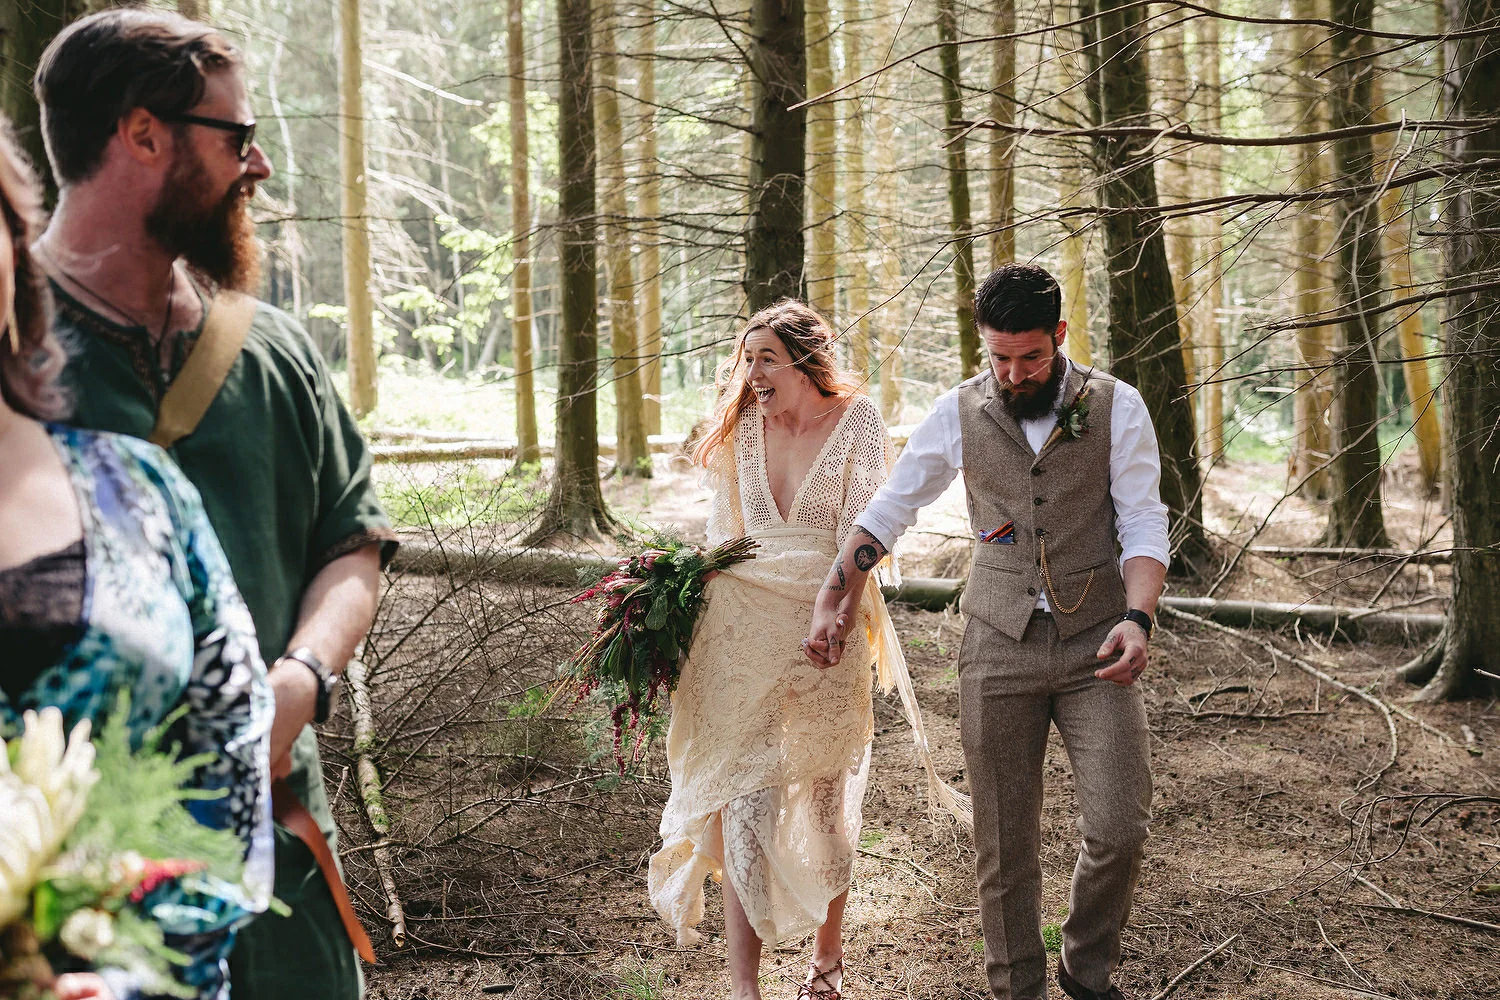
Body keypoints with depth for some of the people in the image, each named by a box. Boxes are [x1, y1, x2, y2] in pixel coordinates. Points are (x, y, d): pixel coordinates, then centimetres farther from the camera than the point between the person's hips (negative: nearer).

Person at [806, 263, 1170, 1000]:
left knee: (1119, 827, -11)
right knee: (1004, 843, 4)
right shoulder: (958, 414, 2)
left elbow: (1144, 525, -2)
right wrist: (833, 602, 7)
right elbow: (887, 511, 12)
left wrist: (1137, 617, -19)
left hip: (1095, 646, -1)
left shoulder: (1116, 407, -2)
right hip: (998, 646, 1)